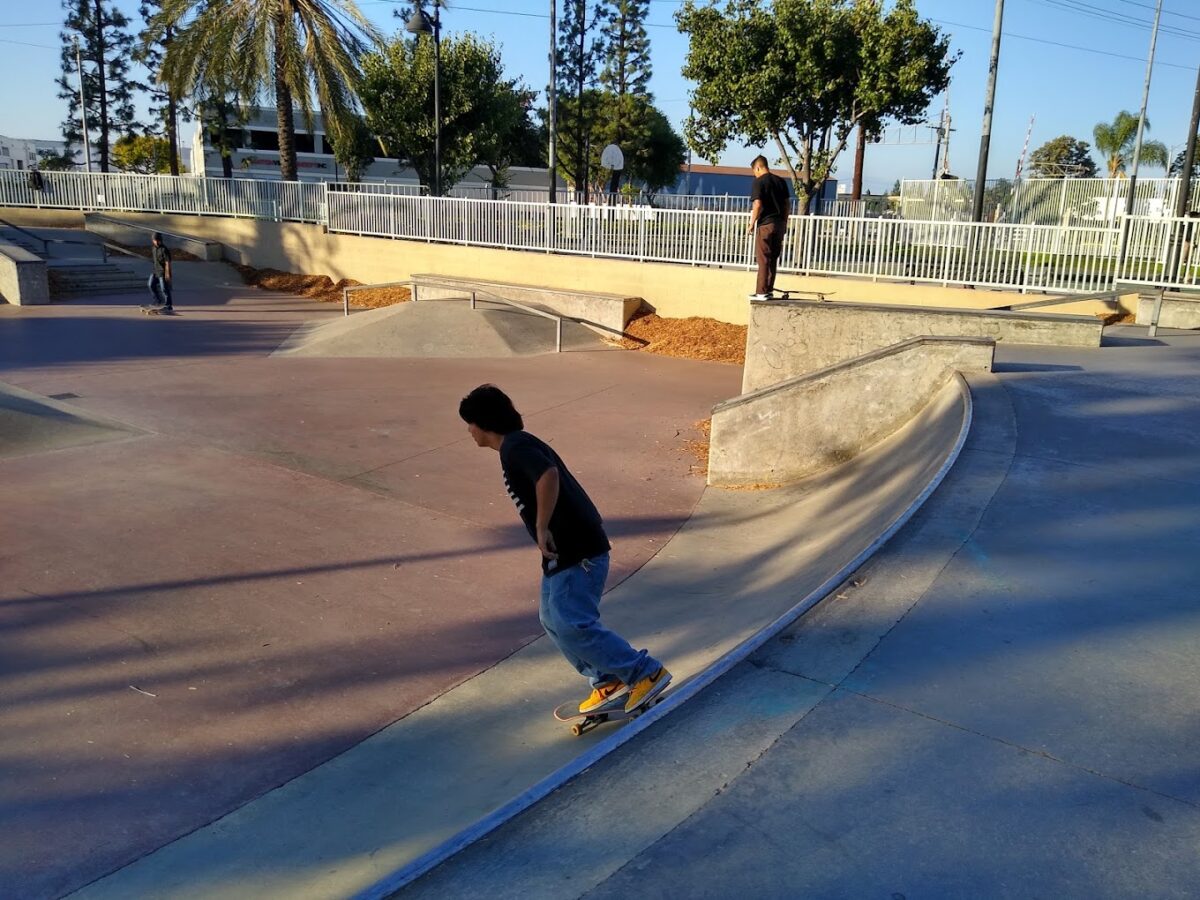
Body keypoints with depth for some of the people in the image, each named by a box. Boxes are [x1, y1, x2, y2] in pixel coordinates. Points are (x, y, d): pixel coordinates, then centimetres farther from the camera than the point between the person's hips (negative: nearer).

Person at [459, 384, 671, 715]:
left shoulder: (515, 447, -13)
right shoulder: (518, 445, 19)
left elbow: (549, 476, -31)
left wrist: (542, 528, -24)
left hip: (577, 551, -11)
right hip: (565, 551, 11)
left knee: (571, 625, -9)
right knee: (553, 619, 14)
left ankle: (647, 672, -2)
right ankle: (608, 683, 18)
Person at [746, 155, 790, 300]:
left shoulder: (758, 182, -8)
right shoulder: (781, 181, 12)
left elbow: (757, 205, -17)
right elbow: (787, 204, 13)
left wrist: (751, 224, -9)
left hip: (765, 224, -6)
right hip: (779, 224, 6)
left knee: (763, 260, -3)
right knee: (773, 259, 12)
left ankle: (762, 292, -3)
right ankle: (769, 290, 16)